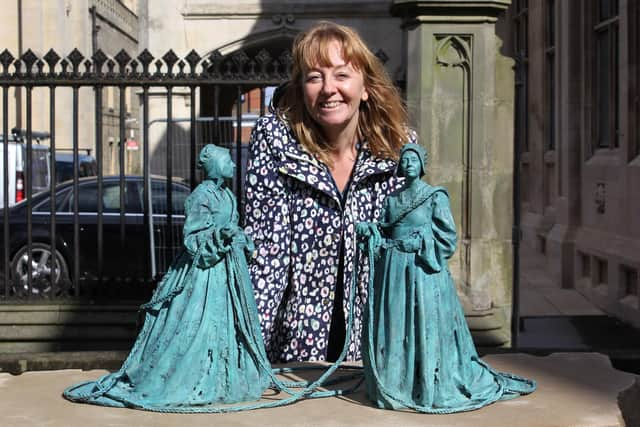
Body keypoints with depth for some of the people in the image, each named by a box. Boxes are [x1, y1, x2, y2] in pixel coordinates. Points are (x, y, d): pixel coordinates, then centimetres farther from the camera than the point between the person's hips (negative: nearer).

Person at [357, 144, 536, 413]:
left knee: (425, 326, -6)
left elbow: (447, 236, -5)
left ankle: (432, 387, 2)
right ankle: (394, 383, 14)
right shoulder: (393, 199, 14)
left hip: (423, 271, -5)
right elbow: (385, 231, 14)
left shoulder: (435, 197, -1)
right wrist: (369, 230, -4)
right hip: (393, 270, 5)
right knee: (392, 327, 4)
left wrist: (420, 242, -14)